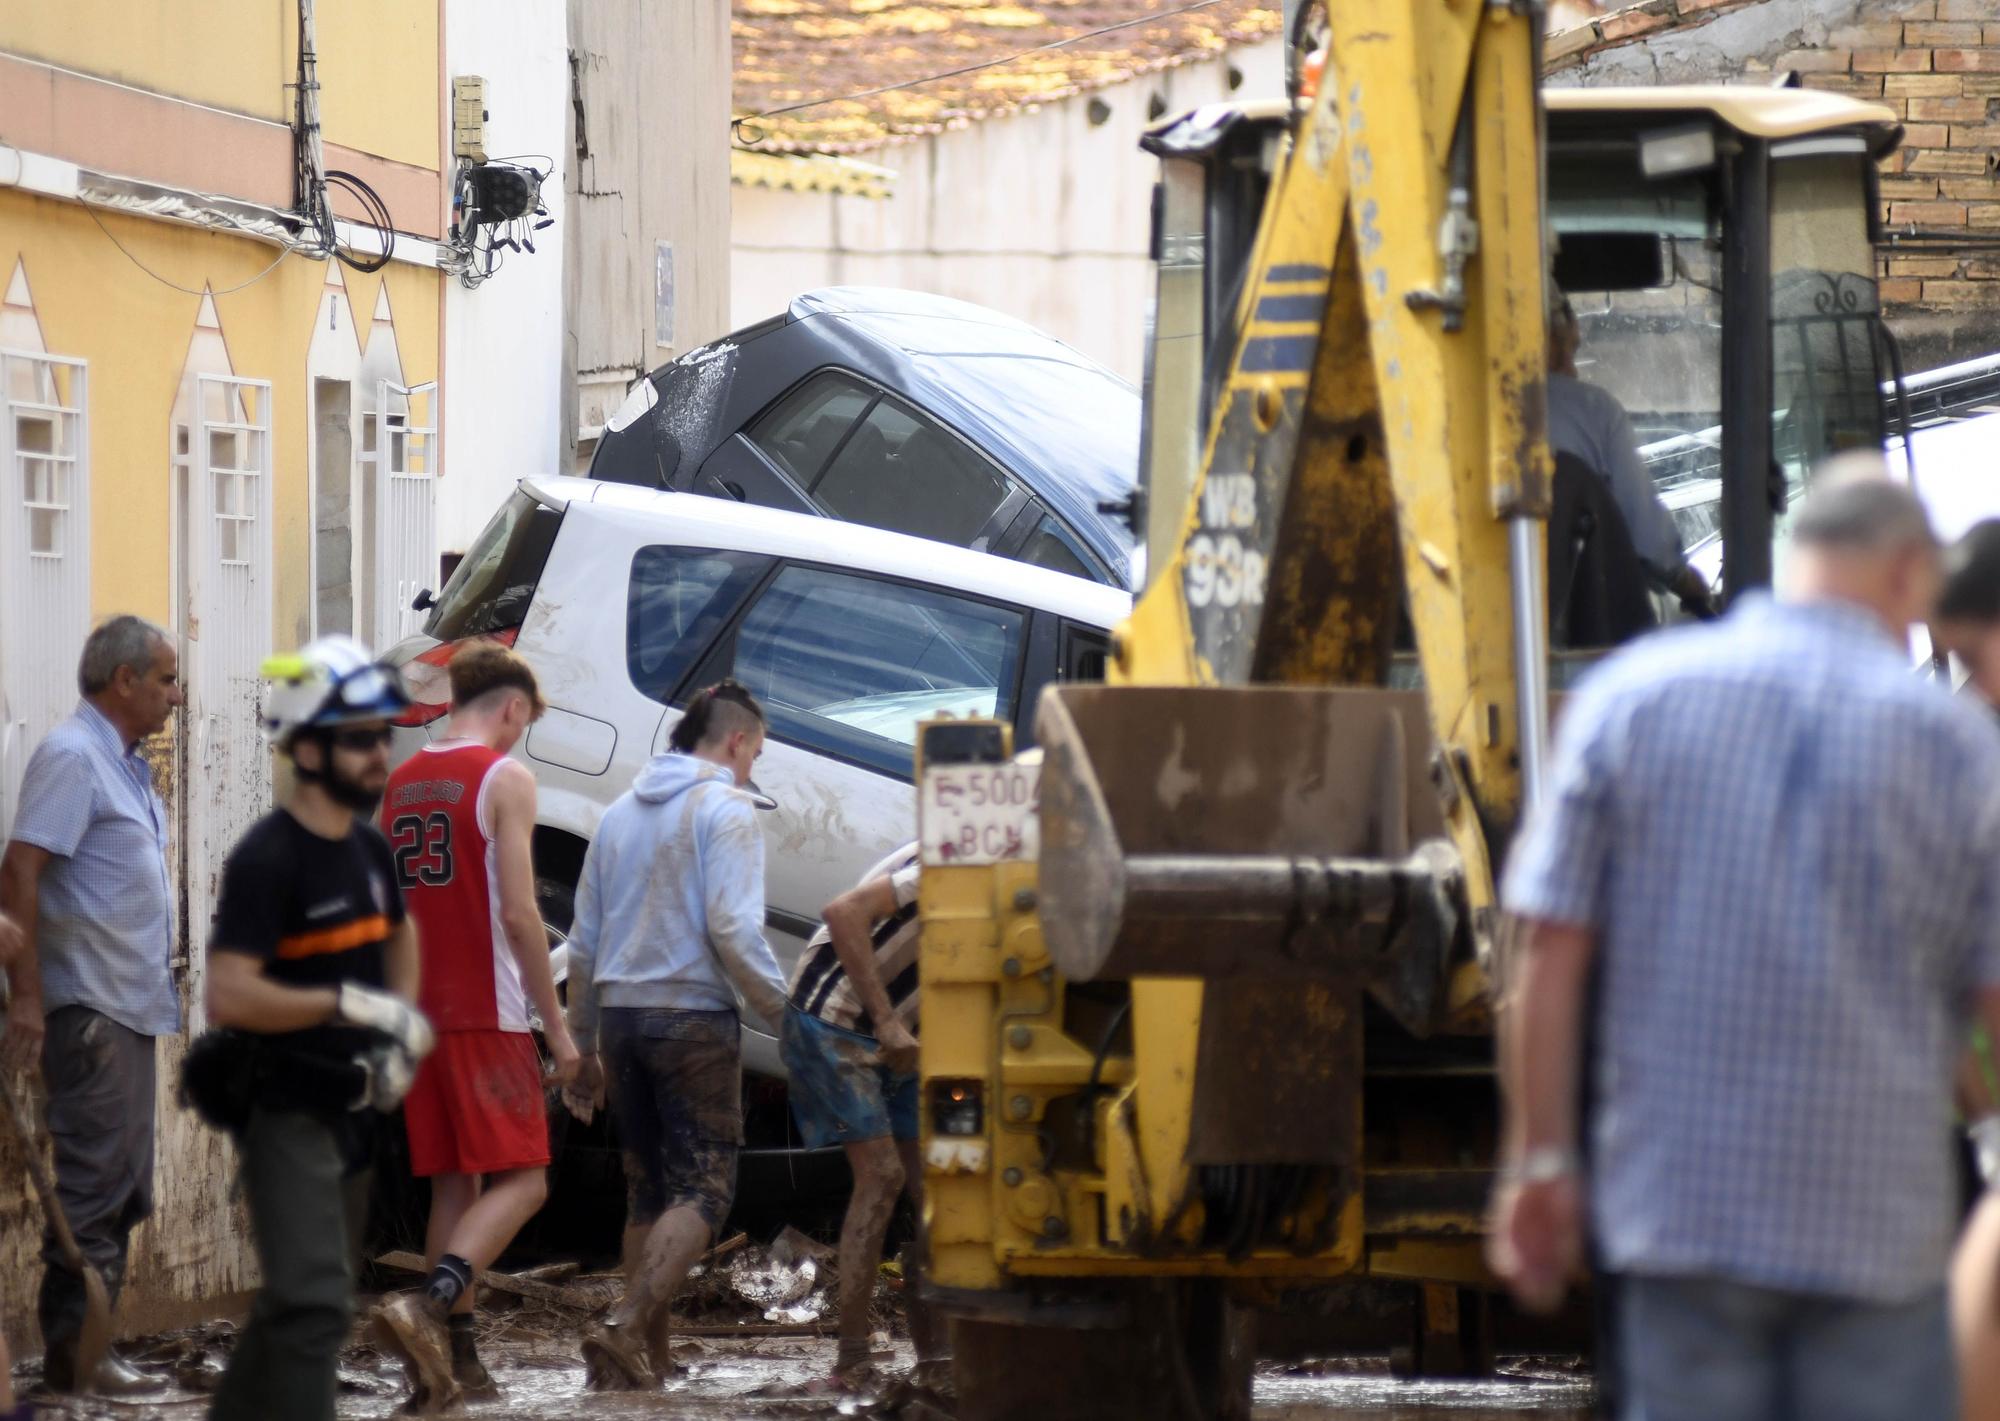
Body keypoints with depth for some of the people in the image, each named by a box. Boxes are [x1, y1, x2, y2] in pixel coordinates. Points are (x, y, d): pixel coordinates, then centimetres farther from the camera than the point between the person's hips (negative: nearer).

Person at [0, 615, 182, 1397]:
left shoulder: (124, 765, 17)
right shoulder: (72, 756, -12)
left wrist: (163, 985, 21)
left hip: (131, 1005, 10)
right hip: (89, 1006, -10)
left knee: (122, 1187, 10)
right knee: (94, 1182, -10)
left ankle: (87, 1343, 14)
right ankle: (74, 1350, -9)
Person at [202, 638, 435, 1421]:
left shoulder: (369, 848, 8)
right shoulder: (266, 859, -18)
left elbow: (397, 933, 29)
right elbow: (229, 996, -27)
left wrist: (406, 1029, 12)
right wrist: (350, 1005, -26)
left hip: (350, 1104, 9)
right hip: (285, 1111, -9)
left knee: (294, 1298, 18)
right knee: (315, 1303, -16)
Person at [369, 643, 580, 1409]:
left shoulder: (400, 782, 14)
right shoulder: (504, 778, -7)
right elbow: (518, 913, -13)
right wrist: (557, 1027, -9)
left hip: (420, 1015, 7)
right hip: (487, 1015, -7)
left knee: (454, 1184, 13)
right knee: (521, 1180, -5)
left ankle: (456, 1356, 9)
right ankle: (428, 1308, -25)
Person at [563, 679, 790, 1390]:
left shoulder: (621, 813, 16)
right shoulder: (724, 808, -6)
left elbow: (584, 942, 19)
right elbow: (734, 929, -17)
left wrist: (582, 1043, 24)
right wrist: (783, 1012, -10)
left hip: (620, 1014, 7)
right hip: (693, 1017, -7)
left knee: (647, 1190, 14)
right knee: (703, 1191, -6)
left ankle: (649, 1356, 10)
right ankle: (627, 1325, -23)